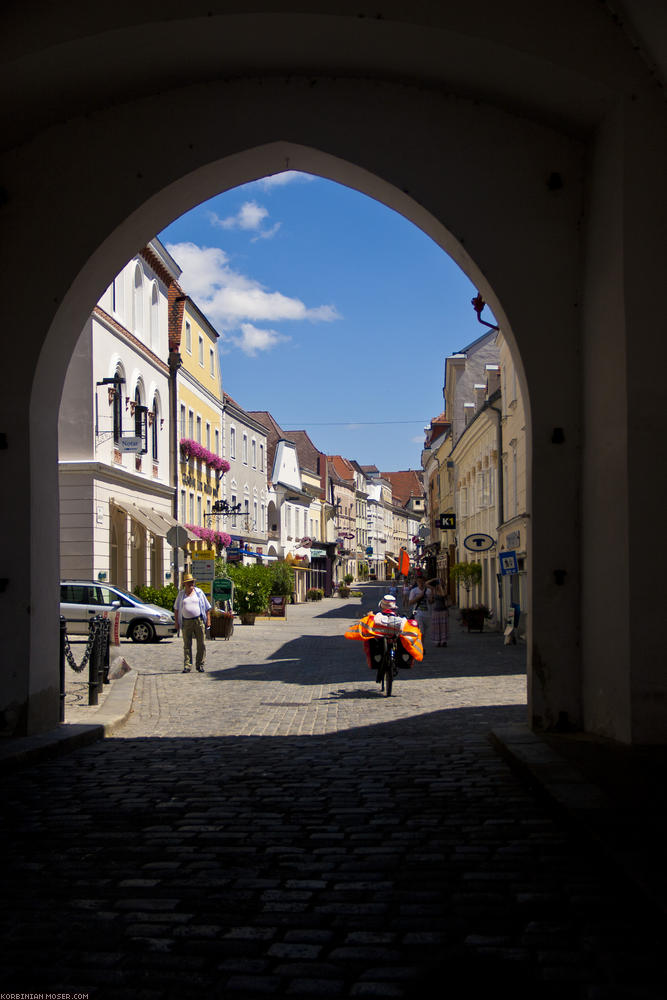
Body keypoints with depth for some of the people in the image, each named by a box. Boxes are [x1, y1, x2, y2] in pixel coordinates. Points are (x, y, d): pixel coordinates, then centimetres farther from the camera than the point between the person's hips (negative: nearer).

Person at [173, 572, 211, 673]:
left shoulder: (199, 592, 8)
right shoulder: (181, 594, 11)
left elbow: (207, 607, 9)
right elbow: (176, 609, 14)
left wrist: (208, 620, 1)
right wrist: (176, 622, 6)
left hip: (199, 620, 0)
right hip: (186, 622, 1)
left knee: (201, 644, -1)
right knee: (187, 645, 0)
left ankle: (200, 665, 8)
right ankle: (187, 666, 3)